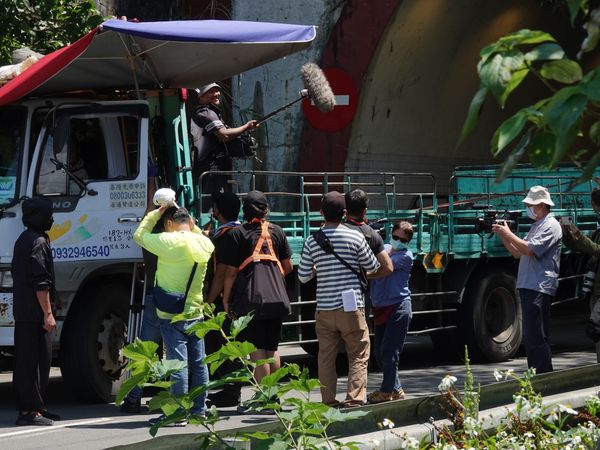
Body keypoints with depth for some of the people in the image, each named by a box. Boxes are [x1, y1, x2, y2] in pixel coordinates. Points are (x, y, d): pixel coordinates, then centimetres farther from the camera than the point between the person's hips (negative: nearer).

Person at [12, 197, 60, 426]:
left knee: (25, 360, 13)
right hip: (35, 313, -10)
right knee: (35, 360, -8)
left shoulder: (23, 240, 17)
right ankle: (29, 410, -9)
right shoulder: (38, 242, -14)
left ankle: (30, 407, 19)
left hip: (22, 311, 10)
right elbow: (40, 281, -20)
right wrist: (48, 313, -19)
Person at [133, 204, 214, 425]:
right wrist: (193, 226, 17)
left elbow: (139, 235, 0)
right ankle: (199, 409, 19)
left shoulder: (167, 241, -15)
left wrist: (155, 213, 9)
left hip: (172, 314, -6)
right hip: (196, 312, 6)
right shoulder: (204, 243, 2)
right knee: (198, 362, 11)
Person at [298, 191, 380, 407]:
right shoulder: (355, 237, -5)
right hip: (351, 307, -2)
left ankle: (328, 401, 10)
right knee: (358, 355, 5)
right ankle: (354, 399, -5)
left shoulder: (312, 241, 0)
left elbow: (303, 276, 4)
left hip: (324, 308, 2)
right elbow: (372, 266, 7)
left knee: (326, 356, 9)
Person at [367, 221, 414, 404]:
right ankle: (395, 389, 21)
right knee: (380, 353, 10)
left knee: (389, 351, -6)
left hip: (398, 307, -7)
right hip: (380, 307, 7)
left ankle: (387, 391, 3)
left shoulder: (405, 256, -5)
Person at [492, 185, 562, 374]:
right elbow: (518, 253, 24)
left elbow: (530, 250, -19)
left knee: (535, 337, -14)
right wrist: (503, 235, 12)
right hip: (529, 287, 10)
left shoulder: (550, 226, -7)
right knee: (531, 337, 12)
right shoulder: (537, 226, 24)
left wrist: (508, 234, -10)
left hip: (539, 289, -10)